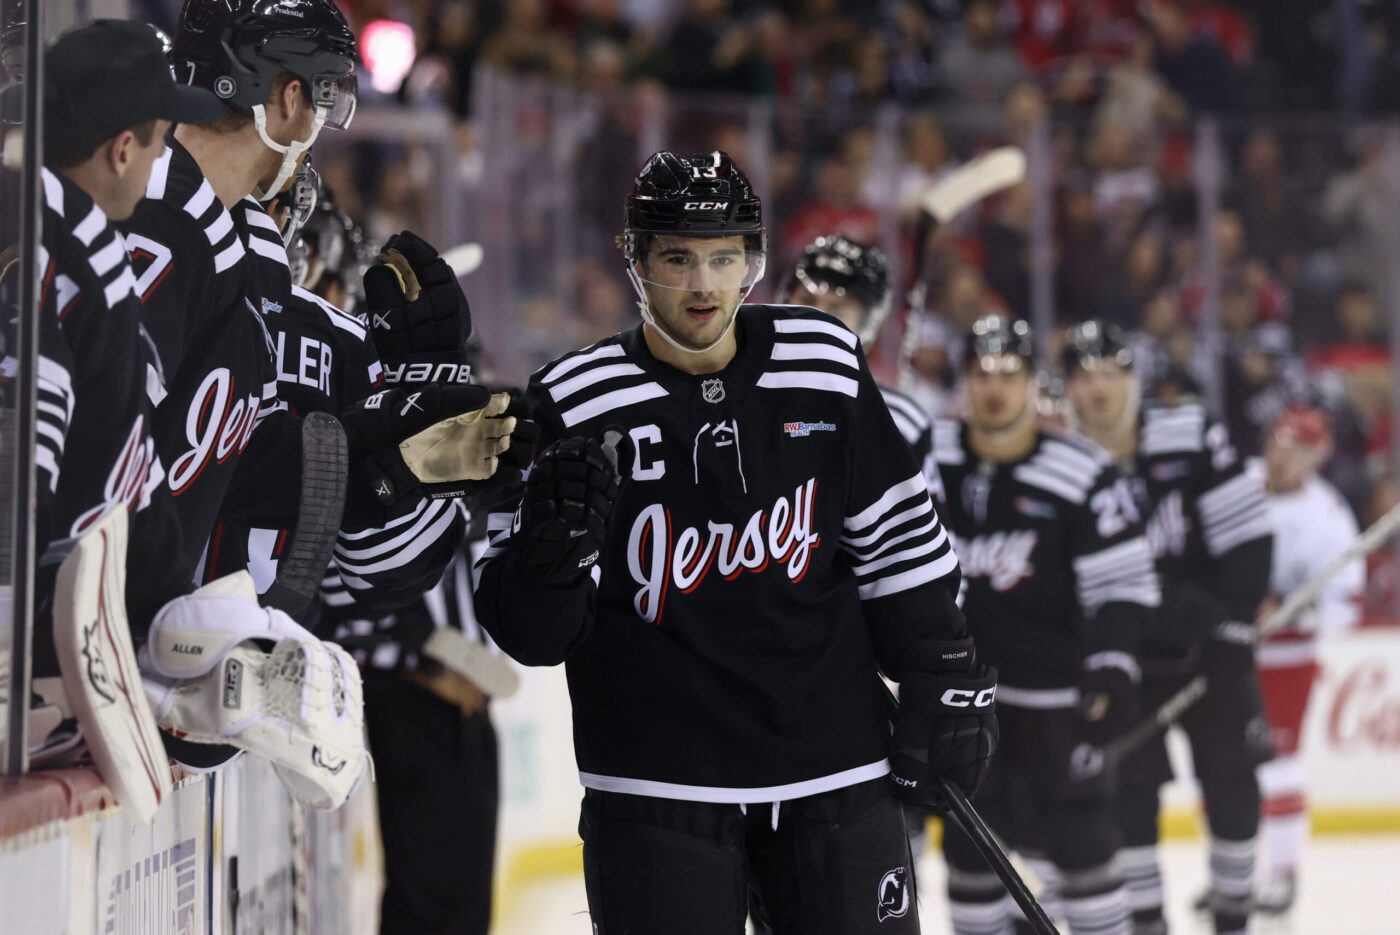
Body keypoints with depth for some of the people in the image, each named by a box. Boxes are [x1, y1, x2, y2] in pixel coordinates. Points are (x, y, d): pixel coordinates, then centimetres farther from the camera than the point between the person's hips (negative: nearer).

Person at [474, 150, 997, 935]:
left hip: (835, 770, 2)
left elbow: (899, 542, 13)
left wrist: (945, 685, 10)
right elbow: (531, 633, -6)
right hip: (659, 793, -2)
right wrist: (556, 540, -25)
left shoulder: (823, 366, 2)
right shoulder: (578, 406, -5)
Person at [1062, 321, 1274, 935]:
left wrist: (1234, 616, -14)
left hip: (1207, 646, 0)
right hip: (1124, 654, 1)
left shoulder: (1189, 435, -10)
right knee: (1128, 789, -2)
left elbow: (1247, 532, -8)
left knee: (1231, 782, 3)